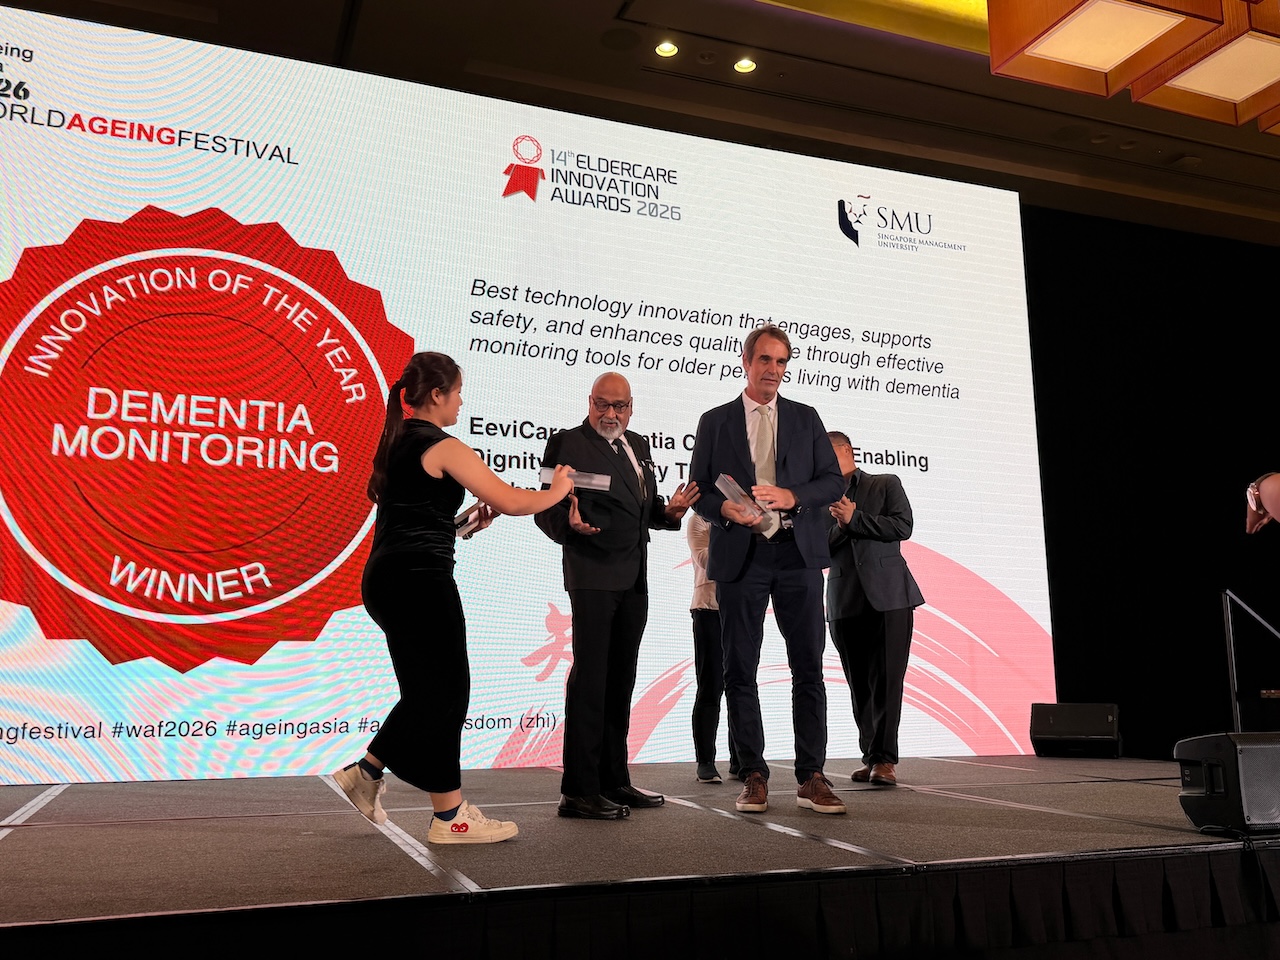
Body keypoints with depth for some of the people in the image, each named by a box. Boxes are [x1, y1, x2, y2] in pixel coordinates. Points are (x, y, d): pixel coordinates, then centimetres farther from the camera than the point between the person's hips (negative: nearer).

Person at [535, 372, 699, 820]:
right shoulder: (567, 443, -4)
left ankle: (614, 780, 22)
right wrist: (570, 524, -29)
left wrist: (670, 510, 0)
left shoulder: (638, 446, 18)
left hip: (633, 580, 8)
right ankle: (578, 791, -1)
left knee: (621, 678, 12)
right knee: (589, 678, -7)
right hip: (593, 576, -7)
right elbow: (547, 510, -8)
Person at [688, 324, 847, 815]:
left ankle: (811, 778, 8)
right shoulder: (715, 421, 10)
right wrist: (726, 509, -13)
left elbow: (833, 480, 8)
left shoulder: (806, 418, 13)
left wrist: (791, 496, -10)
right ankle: (753, 776, 12)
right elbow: (698, 491, 8)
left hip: (798, 553, 1)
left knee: (808, 668, 0)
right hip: (740, 555, 0)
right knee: (740, 670, 2)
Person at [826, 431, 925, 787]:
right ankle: (870, 756, 11)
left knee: (887, 678, -8)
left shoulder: (886, 484, 11)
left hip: (889, 596, -3)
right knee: (860, 684, 4)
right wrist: (839, 525, -7)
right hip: (844, 601, 3)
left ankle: (884, 758, -8)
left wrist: (854, 518, -7)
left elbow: (902, 526, -4)